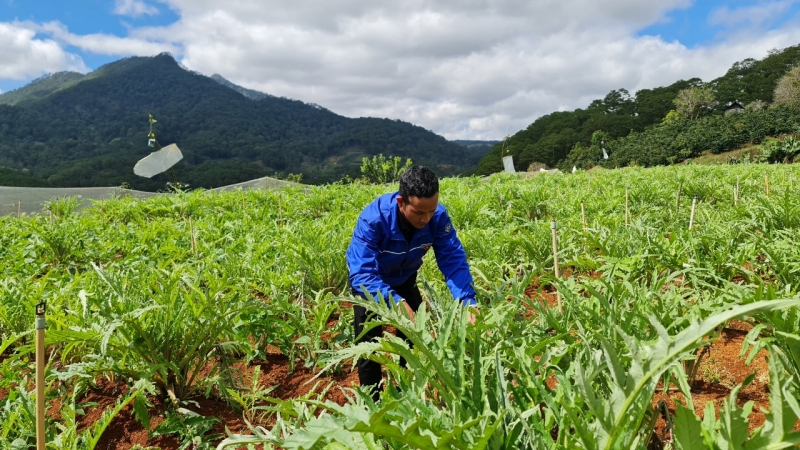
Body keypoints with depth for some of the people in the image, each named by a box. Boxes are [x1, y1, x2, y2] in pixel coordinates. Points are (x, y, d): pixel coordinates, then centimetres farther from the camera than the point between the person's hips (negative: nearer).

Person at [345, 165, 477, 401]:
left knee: (414, 342, 6)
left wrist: (468, 302, -43)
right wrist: (396, 302, -57)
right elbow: (361, 274, -44)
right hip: (370, 283, -3)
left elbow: (454, 260, -28)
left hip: (405, 282, 4)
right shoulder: (373, 219, -40)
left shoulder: (438, 217, -28)